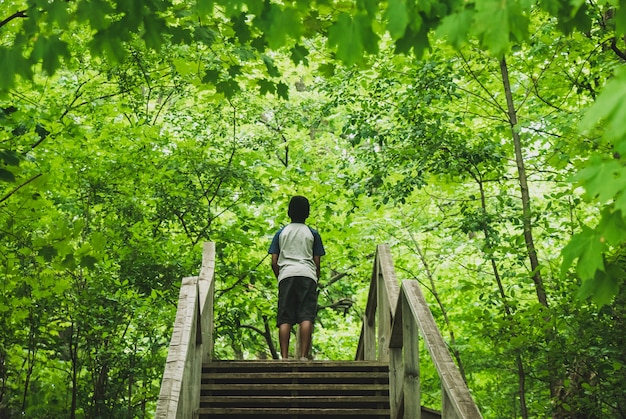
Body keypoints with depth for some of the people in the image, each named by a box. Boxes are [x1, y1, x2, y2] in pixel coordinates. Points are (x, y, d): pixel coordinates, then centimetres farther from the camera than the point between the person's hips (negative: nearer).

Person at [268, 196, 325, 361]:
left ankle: (284, 356, -10)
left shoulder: (281, 233, 16)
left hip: (286, 275, 1)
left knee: (285, 319, -2)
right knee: (306, 317, -7)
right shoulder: (313, 234, 14)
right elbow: (317, 262, 10)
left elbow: (274, 262, 11)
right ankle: (303, 356, -17)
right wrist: (316, 280, 23)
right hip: (307, 275, -1)